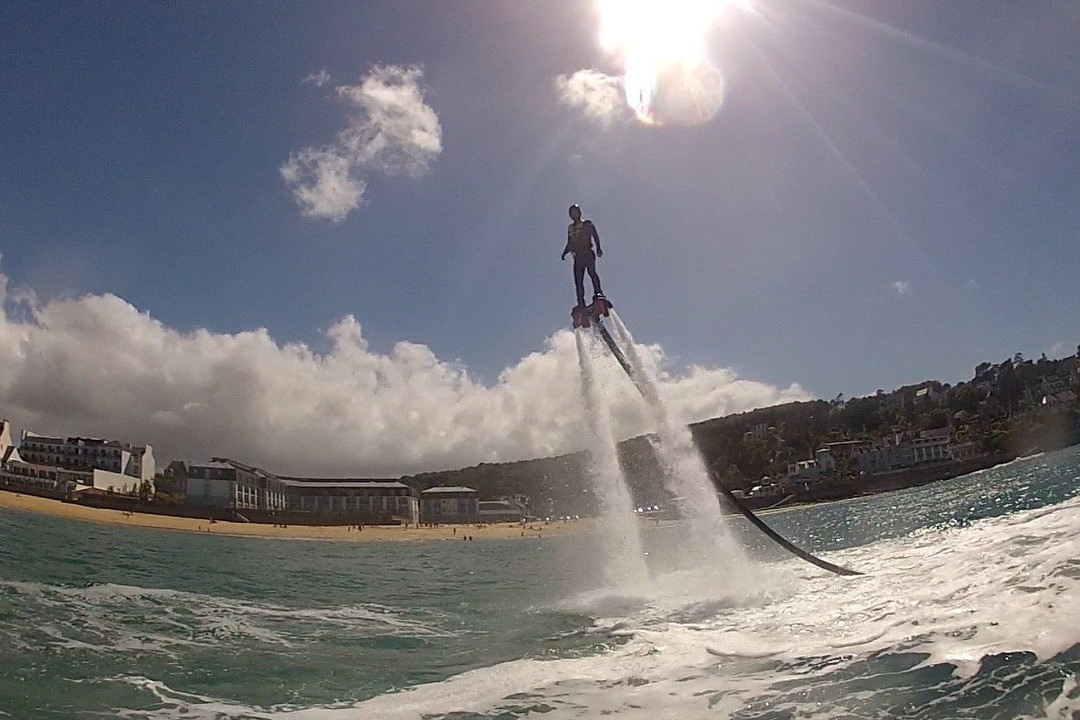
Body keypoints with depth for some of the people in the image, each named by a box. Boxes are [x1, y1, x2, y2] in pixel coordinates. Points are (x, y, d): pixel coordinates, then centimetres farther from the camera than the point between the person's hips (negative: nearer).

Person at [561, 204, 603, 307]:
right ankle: (581, 303, -5)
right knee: (578, 280, -4)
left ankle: (598, 292, -31)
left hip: (588, 254, -4)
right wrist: (564, 253, 8)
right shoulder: (570, 228, 21)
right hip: (577, 256, 4)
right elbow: (569, 244, 25)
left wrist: (598, 248, -15)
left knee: (591, 271, -28)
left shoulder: (587, 224, 8)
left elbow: (596, 236, 0)